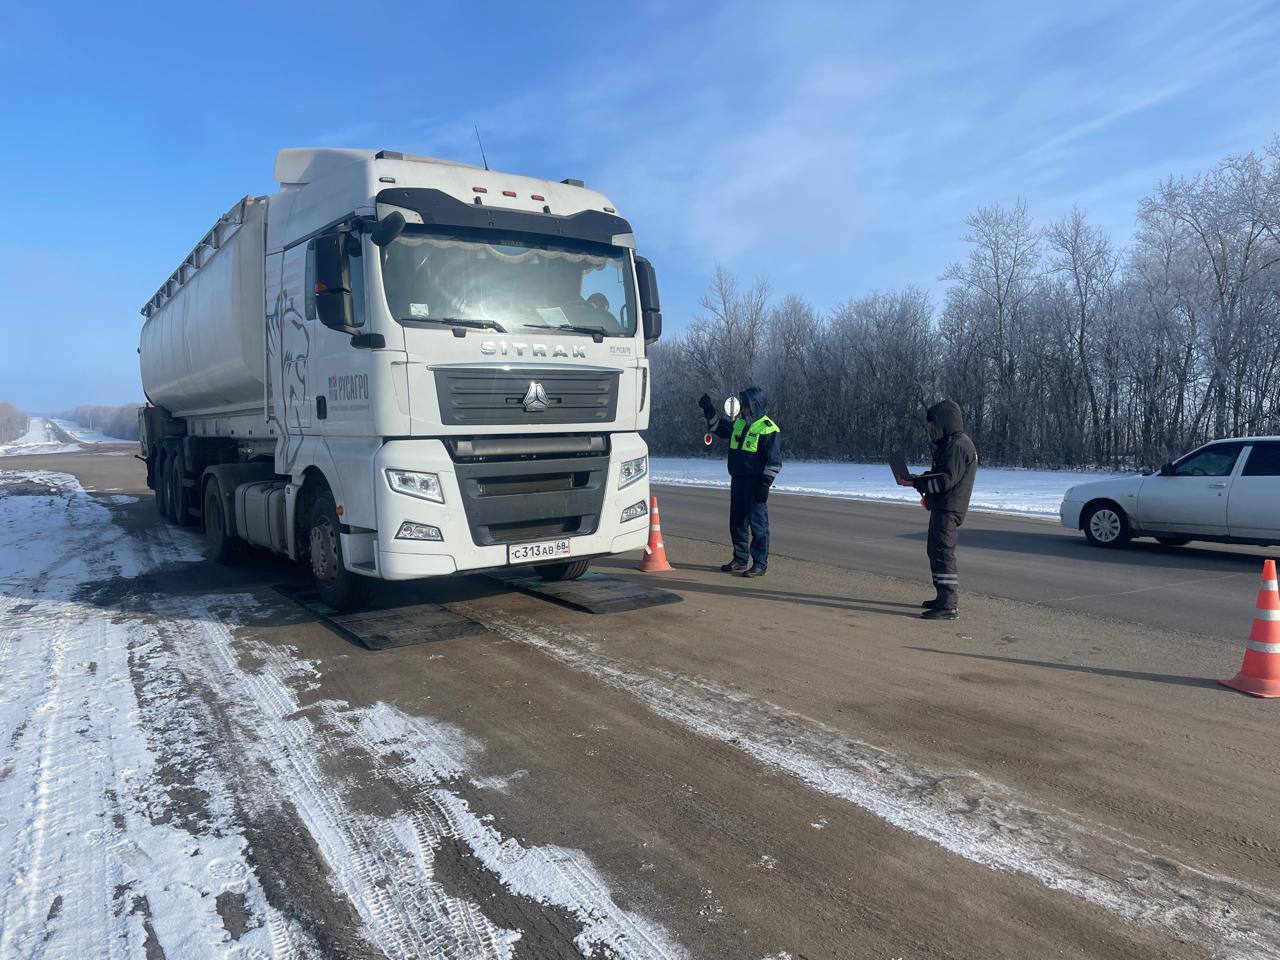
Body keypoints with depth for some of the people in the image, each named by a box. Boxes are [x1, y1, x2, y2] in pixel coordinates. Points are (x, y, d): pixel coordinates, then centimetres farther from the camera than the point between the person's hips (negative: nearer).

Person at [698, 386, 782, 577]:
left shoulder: (768, 428, -11)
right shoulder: (739, 423, 12)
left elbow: (774, 461, -12)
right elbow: (719, 428, 29)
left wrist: (765, 484, -16)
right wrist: (709, 411, 18)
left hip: (755, 483, -8)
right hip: (737, 481, 8)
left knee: (758, 523, -4)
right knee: (737, 522, 13)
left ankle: (760, 564, 3)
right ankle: (740, 560, 24)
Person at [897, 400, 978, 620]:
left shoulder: (958, 446, -16)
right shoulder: (949, 444, 18)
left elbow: (946, 479, -23)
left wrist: (916, 483, -17)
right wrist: (919, 479, 7)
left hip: (948, 510, -11)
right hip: (942, 508, 11)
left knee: (943, 554, -11)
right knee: (936, 552, 19)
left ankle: (949, 607, -11)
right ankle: (945, 599, 30)